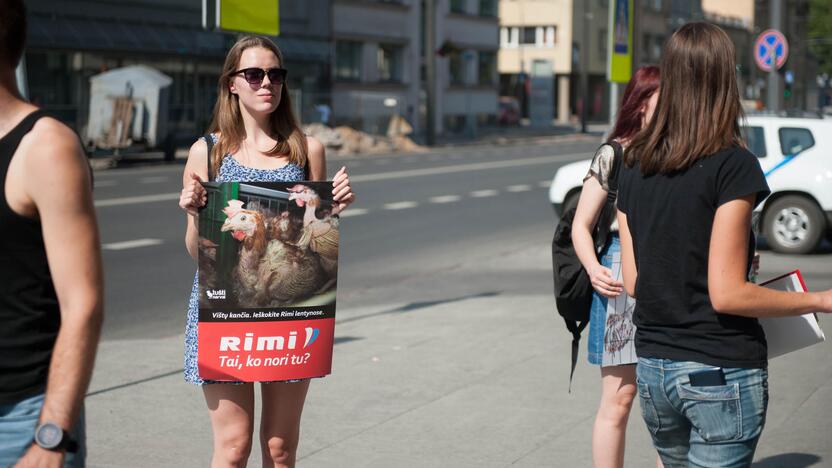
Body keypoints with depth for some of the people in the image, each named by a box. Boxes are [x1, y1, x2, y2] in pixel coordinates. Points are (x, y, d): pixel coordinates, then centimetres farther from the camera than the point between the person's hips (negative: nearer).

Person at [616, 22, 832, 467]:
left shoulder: (634, 166, 5)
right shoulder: (732, 164, -13)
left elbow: (633, 281, 7)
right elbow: (726, 294, -16)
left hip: (652, 370, 6)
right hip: (721, 372, -6)